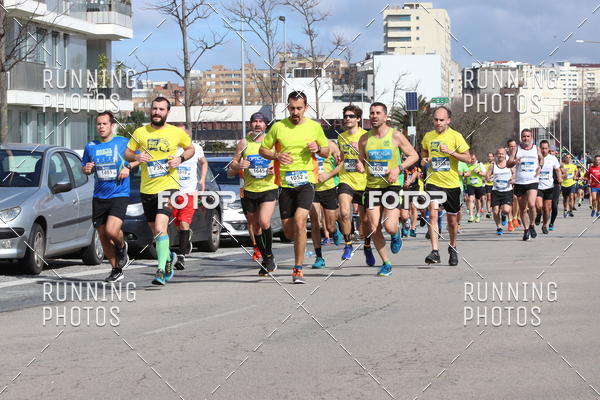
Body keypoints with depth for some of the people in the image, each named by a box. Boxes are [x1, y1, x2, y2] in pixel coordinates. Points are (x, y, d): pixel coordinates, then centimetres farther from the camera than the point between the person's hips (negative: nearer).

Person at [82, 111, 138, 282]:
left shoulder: (123, 143, -1)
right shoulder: (90, 146, 9)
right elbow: (84, 167, 20)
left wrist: (128, 167, -8)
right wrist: (86, 169, -3)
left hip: (119, 195, -4)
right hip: (99, 198, 4)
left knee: (111, 231, -22)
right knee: (103, 237, 5)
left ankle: (122, 247, 13)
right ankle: (116, 270, 21)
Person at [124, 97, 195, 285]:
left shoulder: (177, 133, 0)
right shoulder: (140, 132, 4)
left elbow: (190, 148, 16)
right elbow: (127, 154, 11)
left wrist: (180, 158, -4)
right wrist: (136, 157, -11)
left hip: (168, 185, -4)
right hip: (147, 188, 4)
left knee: (160, 227, -21)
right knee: (155, 231, 14)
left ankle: (161, 270, -20)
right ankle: (169, 256, 42)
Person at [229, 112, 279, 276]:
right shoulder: (244, 143, 5)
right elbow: (231, 170, 11)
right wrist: (238, 166, -11)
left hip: (269, 188, -3)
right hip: (249, 190, 3)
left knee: (264, 222, -22)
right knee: (254, 228, 7)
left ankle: (269, 256, -5)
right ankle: (265, 259, 23)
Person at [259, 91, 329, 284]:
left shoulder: (315, 127, 6)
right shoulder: (278, 127, 4)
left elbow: (327, 152, 16)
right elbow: (262, 149, 10)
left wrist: (318, 149, -7)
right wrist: (277, 156, -10)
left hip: (306, 181, -2)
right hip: (285, 182, 2)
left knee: (299, 221, -20)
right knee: (288, 229, 4)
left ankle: (298, 269, -16)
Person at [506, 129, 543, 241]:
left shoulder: (536, 149, 8)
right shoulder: (516, 149, 5)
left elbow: (541, 159, 26)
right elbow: (508, 164, 0)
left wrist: (540, 167, 5)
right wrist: (514, 162, -22)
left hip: (532, 181, -1)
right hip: (519, 182, 1)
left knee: (531, 204, -21)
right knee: (522, 208, 6)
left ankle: (532, 225, 0)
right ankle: (526, 230, 20)